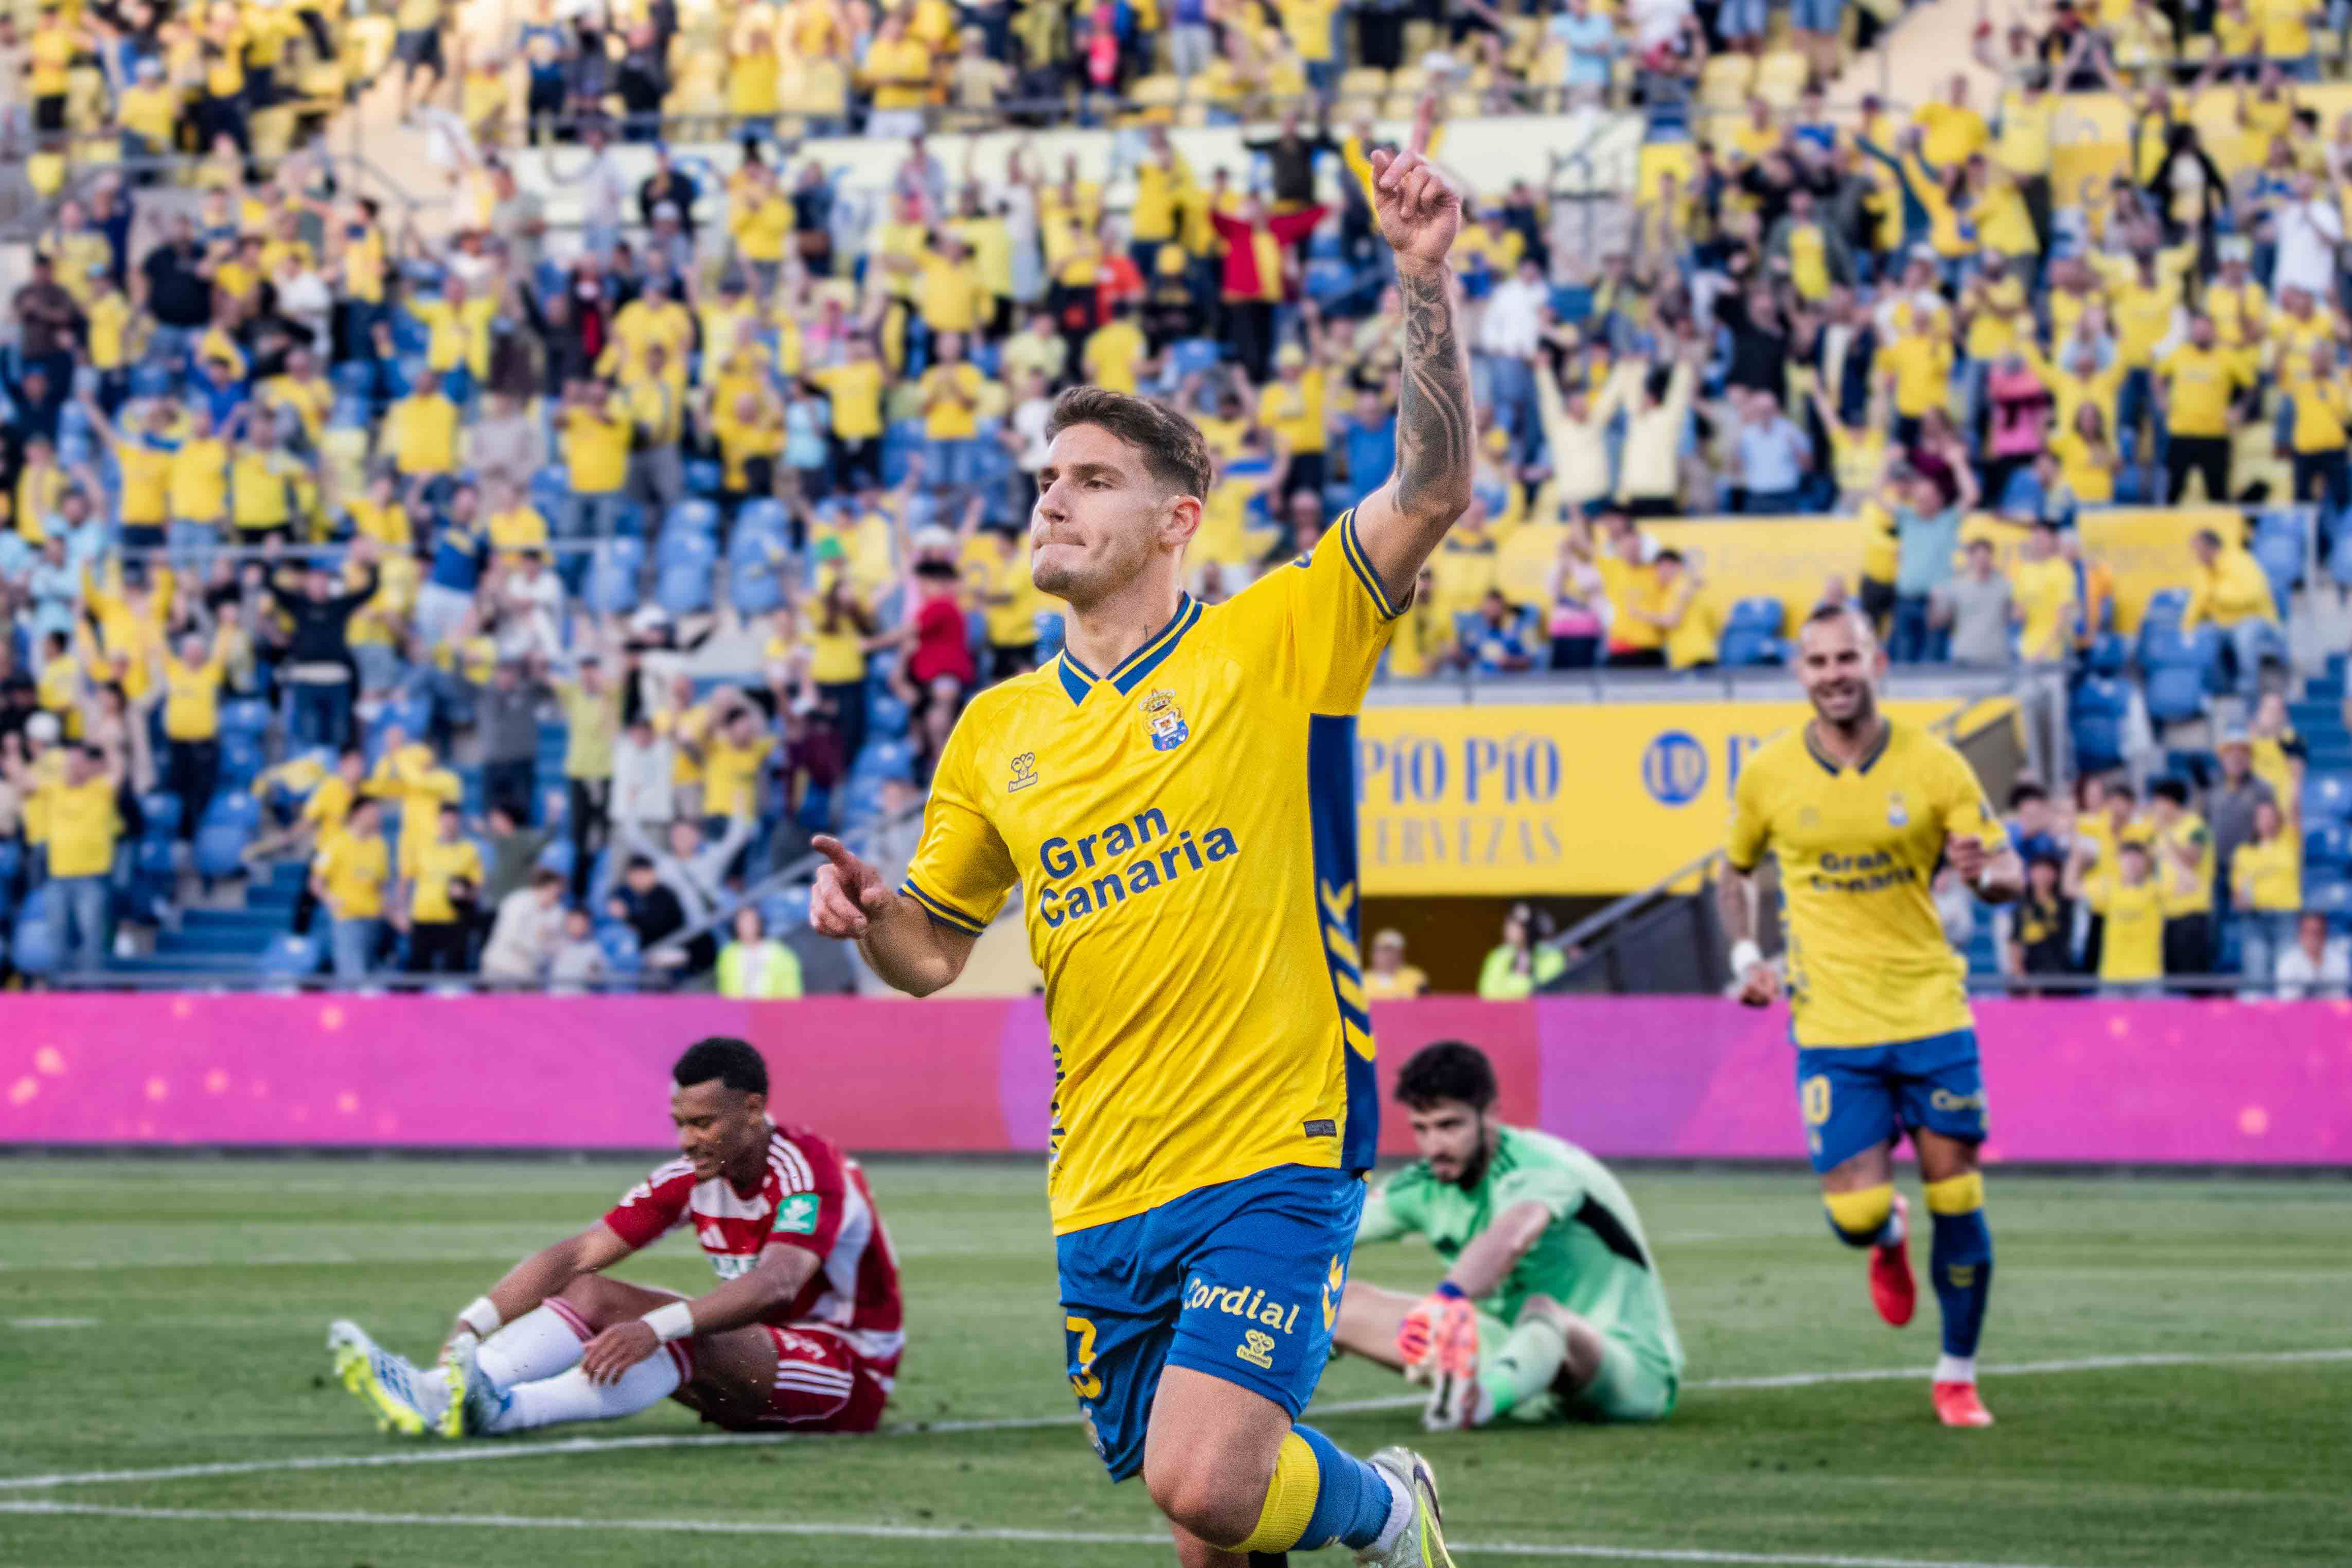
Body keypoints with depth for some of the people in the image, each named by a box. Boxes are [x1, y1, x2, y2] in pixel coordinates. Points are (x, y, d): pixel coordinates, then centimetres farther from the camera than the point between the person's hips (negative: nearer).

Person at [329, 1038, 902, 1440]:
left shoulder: (808, 1172, -22)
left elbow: (776, 1285, -40)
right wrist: (473, 1322, -18)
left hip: (850, 1372, -7)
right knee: (591, 1292, -9)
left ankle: (504, 1410, -56)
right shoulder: (691, 1177, 0)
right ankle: (443, 1391, -33)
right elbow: (576, 1255, -4)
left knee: (691, 1339, -36)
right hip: (751, 1353, 7)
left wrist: (653, 1328, -53)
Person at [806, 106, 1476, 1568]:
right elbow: (934, 952, 20)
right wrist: (867, 909, -3)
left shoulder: (1275, 643, -1)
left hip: (1272, 1156, -5)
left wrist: (1427, 282, -24)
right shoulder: (998, 732, 13)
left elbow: (1435, 487, -13)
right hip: (1103, 1190, 5)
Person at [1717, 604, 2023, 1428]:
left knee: (1956, 1198, 0)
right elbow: (1735, 873, 17)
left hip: (1932, 1011, 0)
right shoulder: (1768, 774, 0)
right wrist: (1745, 956, 1)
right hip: (1832, 1024, 0)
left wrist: (1984, 872, -24)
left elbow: (2009, 870, 0)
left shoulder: (1933, 764, -4)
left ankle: (1958, 1375, 19)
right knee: (1856, 1214, -9)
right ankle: (1889, 1241, 31)